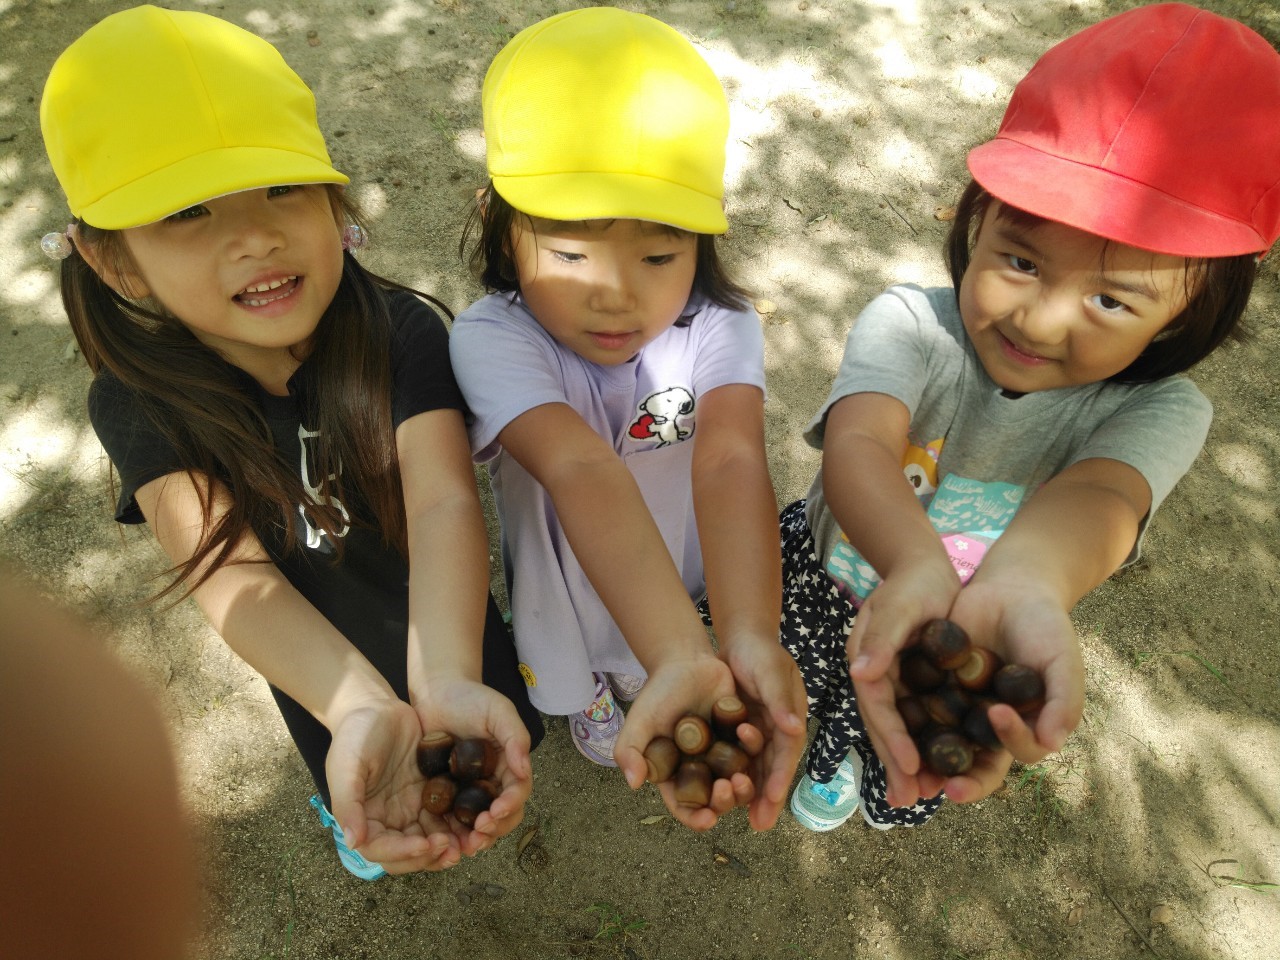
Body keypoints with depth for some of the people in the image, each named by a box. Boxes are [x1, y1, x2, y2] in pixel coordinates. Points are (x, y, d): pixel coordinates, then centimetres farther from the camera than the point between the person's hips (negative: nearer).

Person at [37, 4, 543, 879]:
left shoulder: (400, 335, -29)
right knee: (348, 784, 31)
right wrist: (364, 711, -57)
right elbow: (230, 575, -39)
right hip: (317, 669, 1)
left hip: (447, 634, -1)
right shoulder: (139, 403, -25)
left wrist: (447, 684, -60)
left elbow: (446, 503, -42)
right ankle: (345, 808, 68)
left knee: (508, 738, 27)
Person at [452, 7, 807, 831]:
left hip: (698, 600, 1)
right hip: (576, 608, -1)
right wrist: (680, 660, -65)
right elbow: (584, 475, -51)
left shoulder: (718, 329, -26)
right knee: (607, 746, 31)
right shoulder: (493, 339, -34)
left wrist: (750, 638, -63)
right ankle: (593, 716, 68)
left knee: (720, 735, 31)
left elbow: (731, 463, -44)